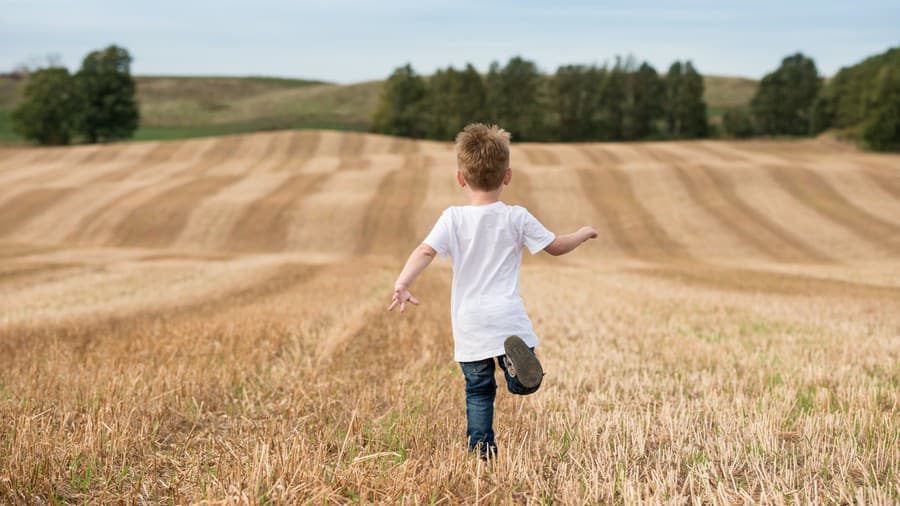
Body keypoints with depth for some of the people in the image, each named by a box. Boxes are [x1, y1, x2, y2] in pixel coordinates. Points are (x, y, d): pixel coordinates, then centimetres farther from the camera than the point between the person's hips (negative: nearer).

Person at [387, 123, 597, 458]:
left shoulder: (453, 218, 0)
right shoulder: (517, 218, 2)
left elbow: (425, 251, -14)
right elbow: (556, 246, 11)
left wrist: (402, 284, -22)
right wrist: (582, 234, 29)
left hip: (469, 325, 1)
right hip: (508, 316, -1)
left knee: (478, 392, 14)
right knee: (525, 385, 3)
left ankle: (482, 452, 5)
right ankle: (515, 353, -29)